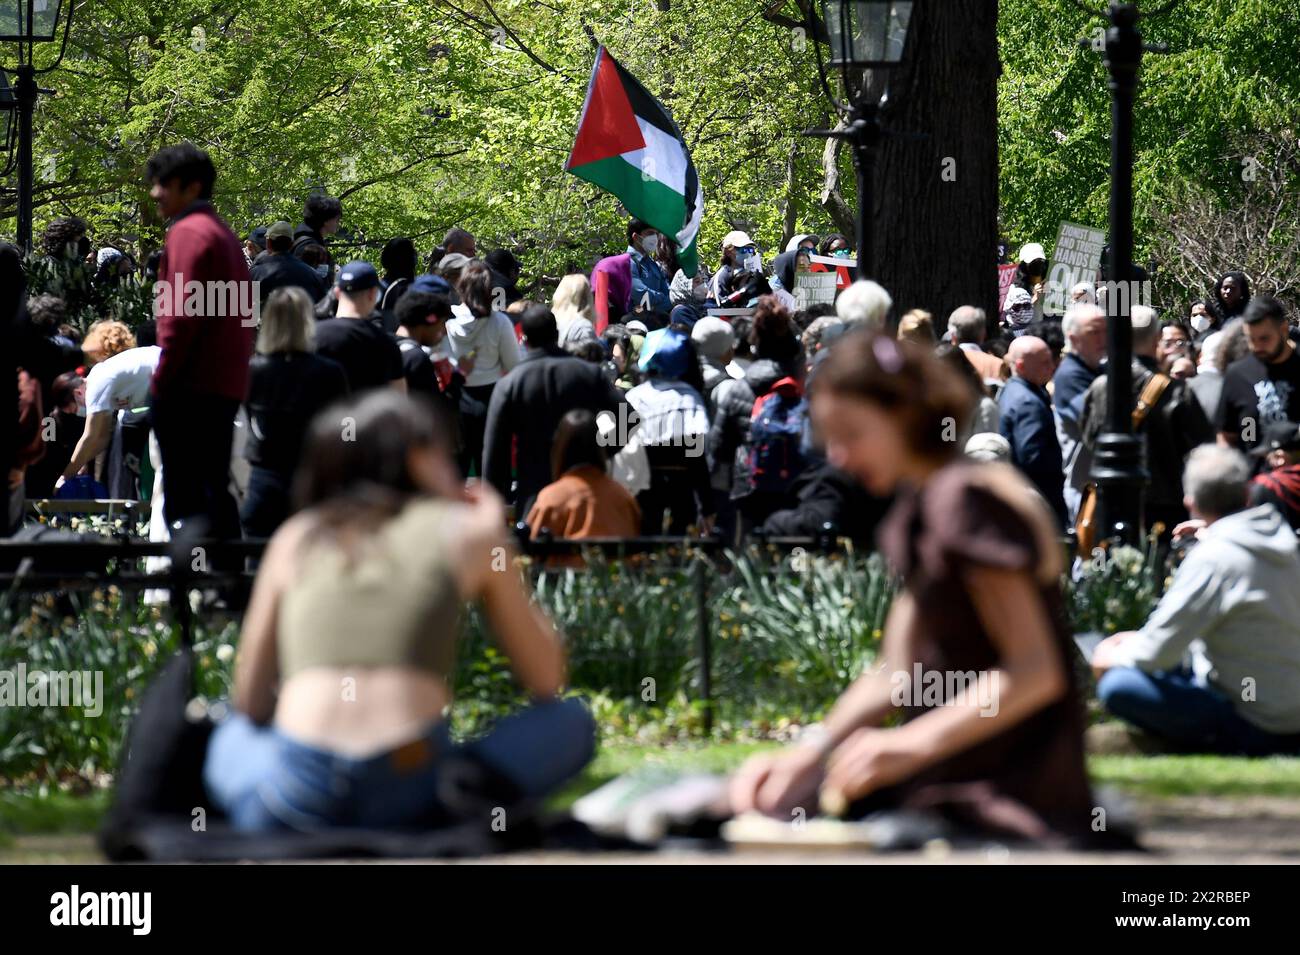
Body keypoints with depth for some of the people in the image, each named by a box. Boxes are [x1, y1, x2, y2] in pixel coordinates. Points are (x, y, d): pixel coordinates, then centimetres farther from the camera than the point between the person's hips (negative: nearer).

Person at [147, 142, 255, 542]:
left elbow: (180, 313, -17)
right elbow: (243, 313, 20)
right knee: (215, 491, 13)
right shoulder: (224, 233, 19)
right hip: (226, 385, 10)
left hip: (191, 388, -9)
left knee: (185, 498, -10)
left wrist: (161, 381, -13)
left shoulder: (188, 232, -9)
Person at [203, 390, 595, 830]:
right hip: (406, 796, -2)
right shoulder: (465, 530, 12)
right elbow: (546, 679, 19)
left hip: (294, 805, 2)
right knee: (572, 720, 21)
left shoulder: (294, 536, 18)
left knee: (232, 733, 38)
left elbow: (249, 699, 21)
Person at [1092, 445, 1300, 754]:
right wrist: (1213, 534, 26)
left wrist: (1114, 656, 0)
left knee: (1116, 685, -21)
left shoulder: (1212, 558, -22)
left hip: (1257, 726, -9)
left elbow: (1158, 651, -20)